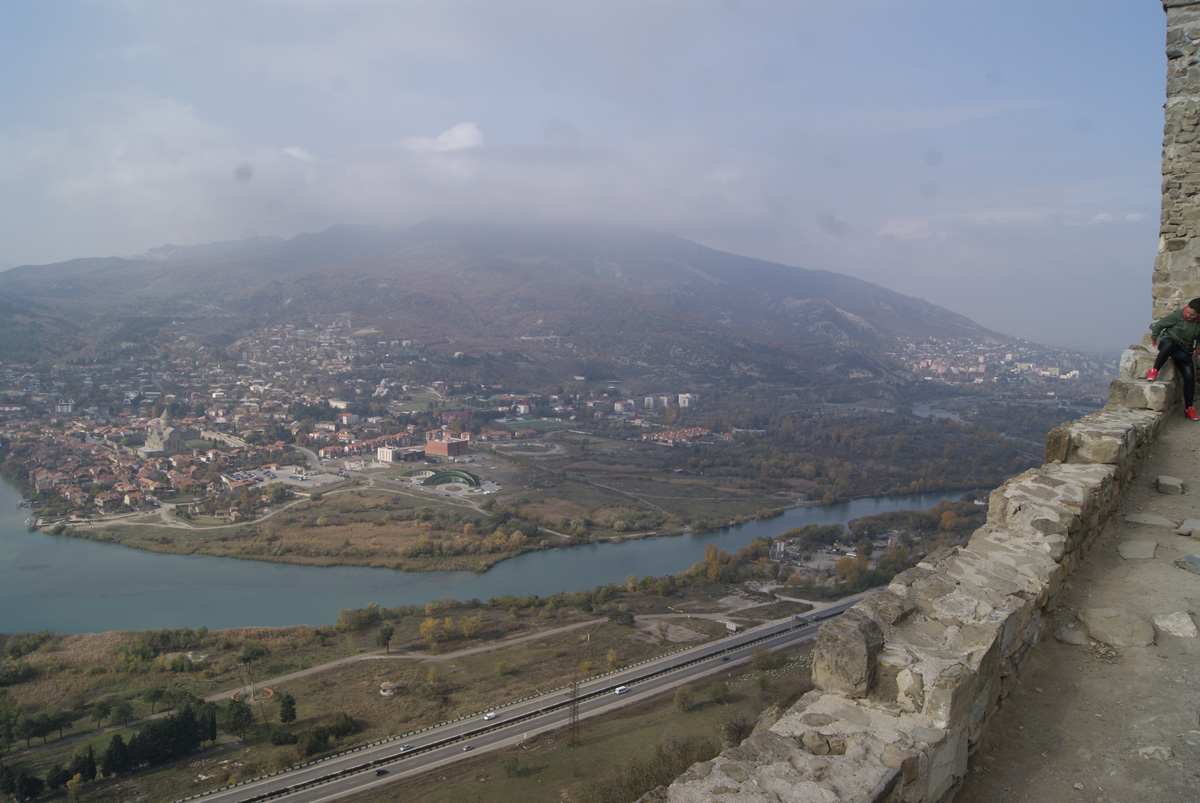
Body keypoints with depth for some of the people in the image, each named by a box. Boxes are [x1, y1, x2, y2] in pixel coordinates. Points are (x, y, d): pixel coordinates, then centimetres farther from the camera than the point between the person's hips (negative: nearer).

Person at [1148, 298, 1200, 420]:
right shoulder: (1178, 315, -14)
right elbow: (1158, 325, -4)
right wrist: (1154, 340, 0)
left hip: (1184, 350, 4)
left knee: (1189, 376, -11)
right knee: (1169, 344, -44)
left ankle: (1189, 408, 0)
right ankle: (1154, 371, -38)